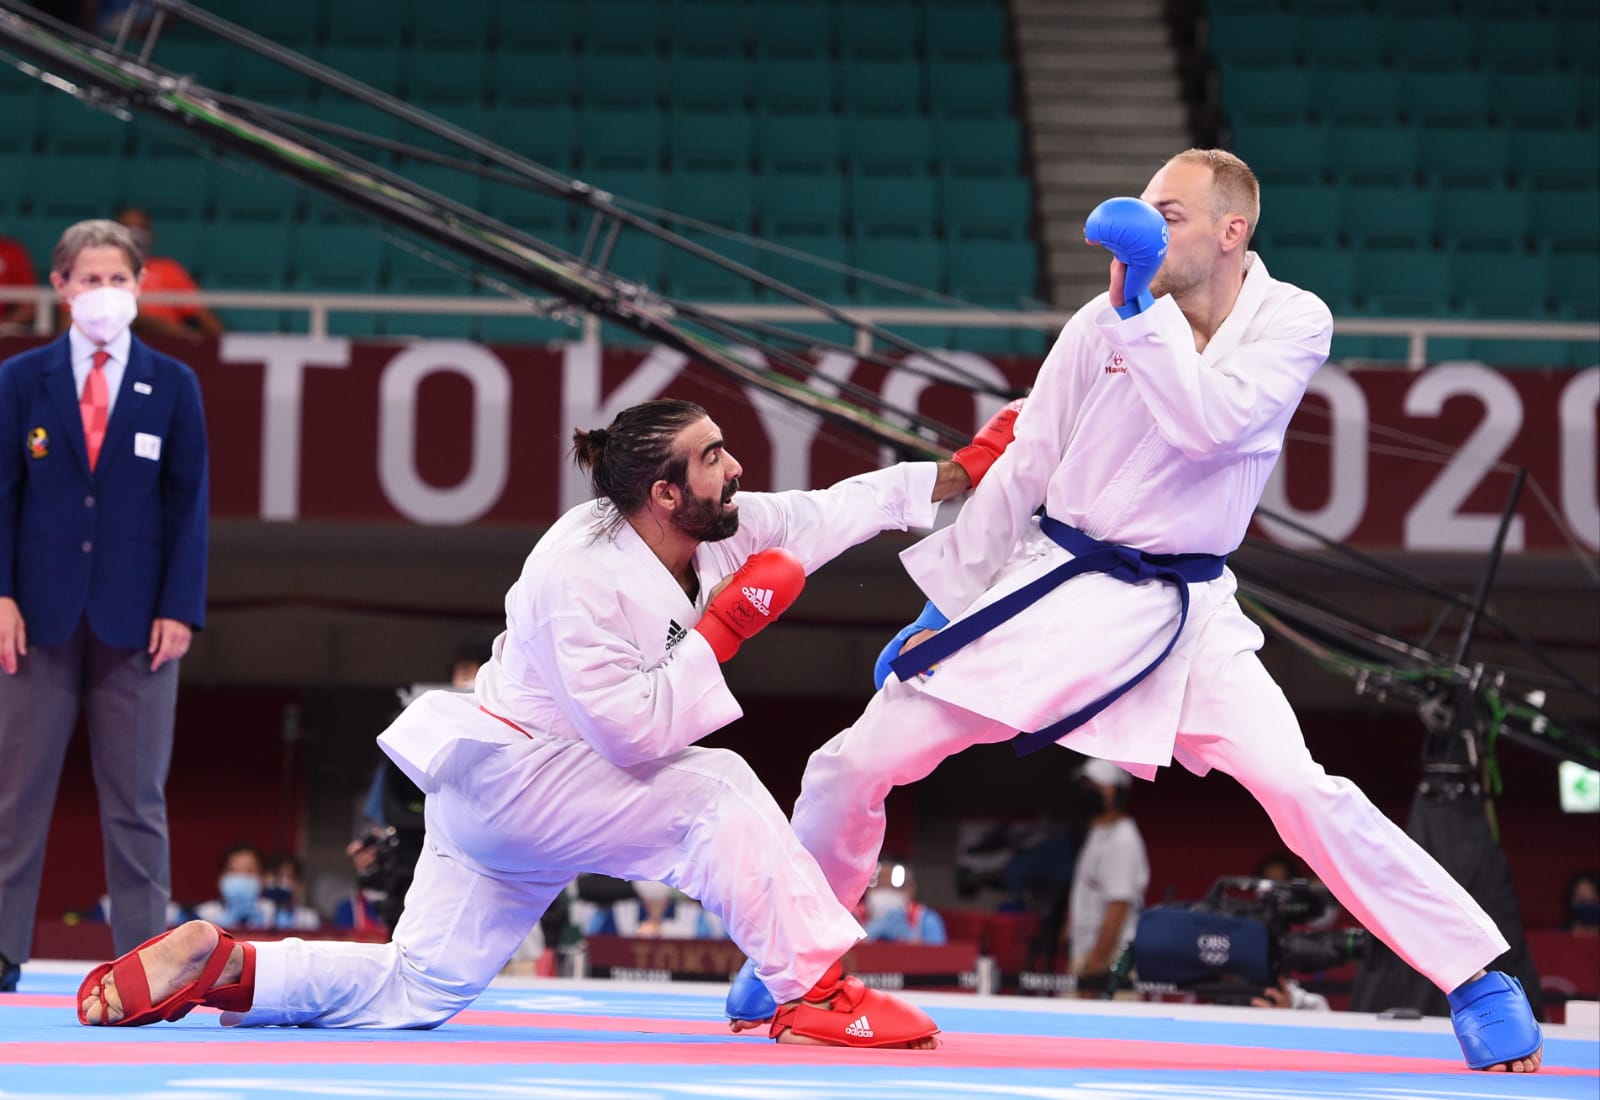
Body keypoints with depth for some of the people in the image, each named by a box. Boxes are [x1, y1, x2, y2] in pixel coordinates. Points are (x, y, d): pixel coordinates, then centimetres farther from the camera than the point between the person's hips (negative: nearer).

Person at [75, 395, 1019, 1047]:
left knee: (416, 992, 10)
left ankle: (217, 965, 11)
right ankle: (818, 993, -24)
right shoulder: (580, 576, -26)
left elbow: (832, 511, 5)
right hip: (500, 776, -9)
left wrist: (954, 477, -1)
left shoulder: (723, 531, -2)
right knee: (713, 792, -26)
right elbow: (636, 734, -29)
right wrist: (724, 630, -26)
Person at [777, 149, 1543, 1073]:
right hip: (1052, 589, 2)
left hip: (1183, 613, -2)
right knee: (857, 763, -3)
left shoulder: (1292, 323, -6)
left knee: (1301, 791, -20)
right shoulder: (1106, 322, -2)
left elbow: (1210, 423, -23)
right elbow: (1023, 468, 5)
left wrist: (1141, 308, -22)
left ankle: (1477, 977, -8)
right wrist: (945, 604, 6)